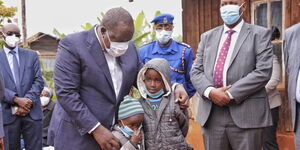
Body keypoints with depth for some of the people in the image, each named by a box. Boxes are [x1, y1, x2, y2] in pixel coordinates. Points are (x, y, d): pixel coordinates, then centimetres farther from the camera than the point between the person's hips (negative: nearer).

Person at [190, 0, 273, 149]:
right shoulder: (207, 37, 15)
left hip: (246, 115, -3)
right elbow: (196, 71, 9)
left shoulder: (260, 34, 3)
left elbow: (263, 71, -8)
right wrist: (210, 91, -10)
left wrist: (231, 94, -13)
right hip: (211, 116, 4)